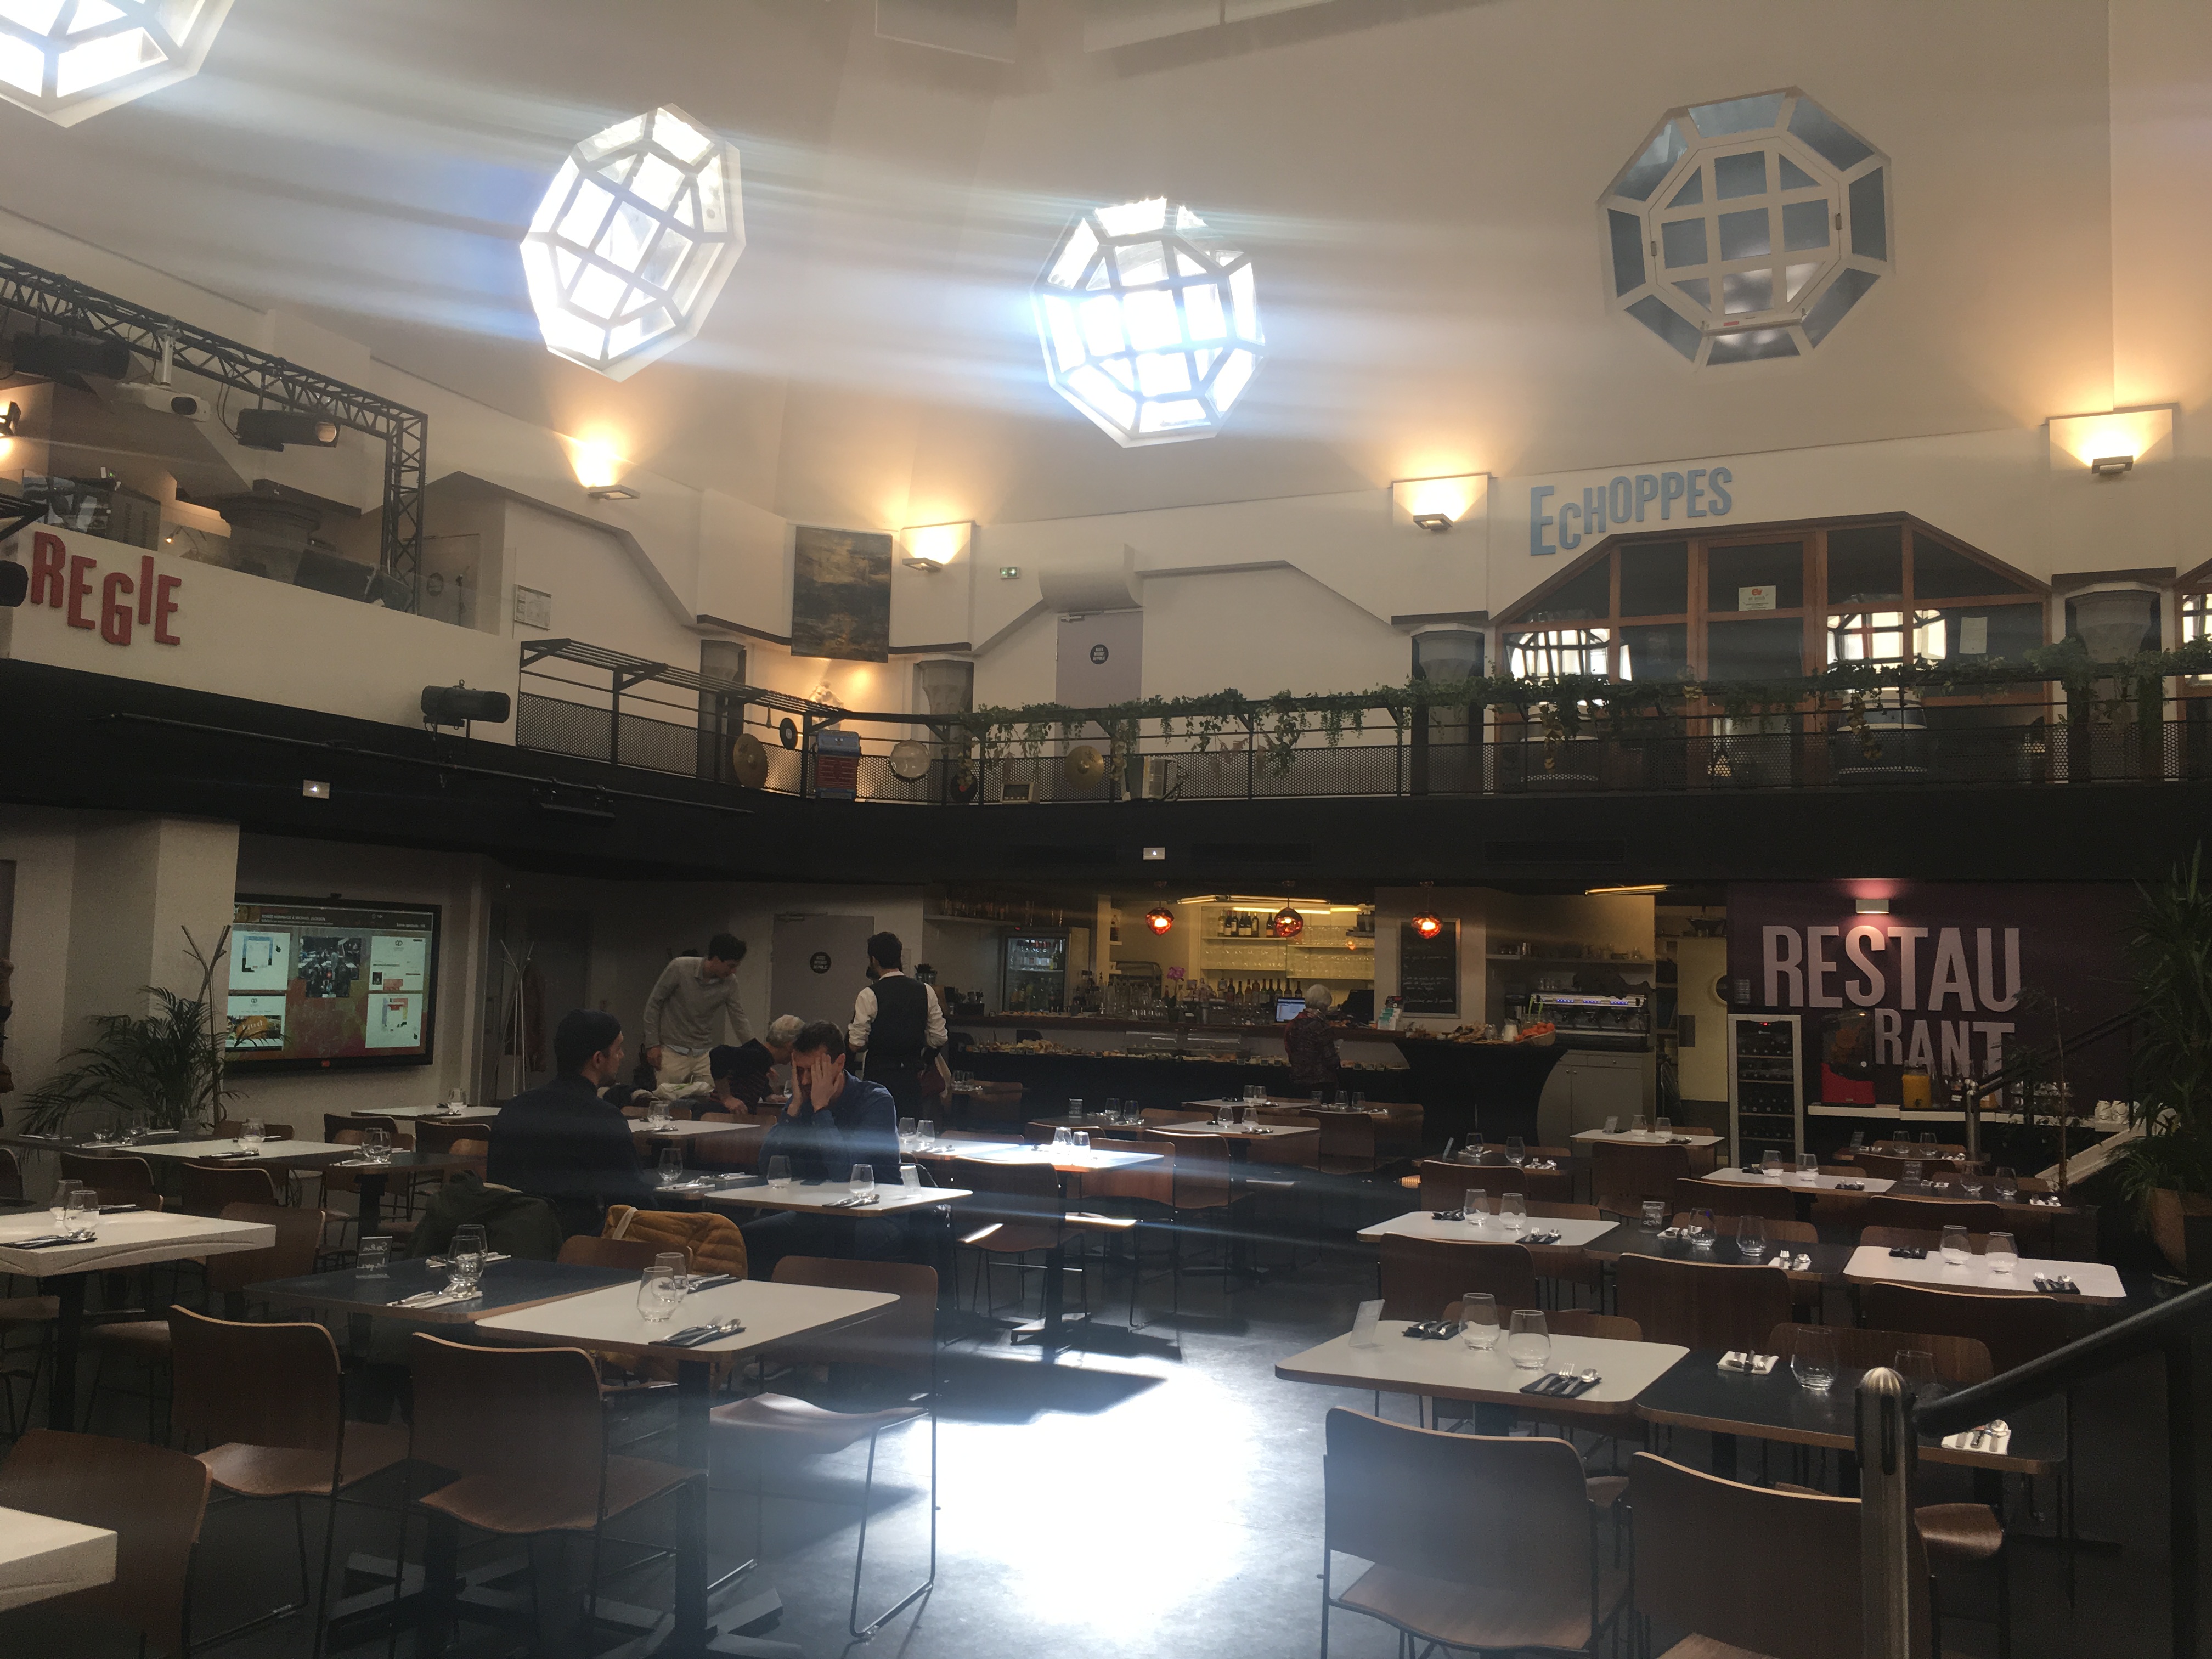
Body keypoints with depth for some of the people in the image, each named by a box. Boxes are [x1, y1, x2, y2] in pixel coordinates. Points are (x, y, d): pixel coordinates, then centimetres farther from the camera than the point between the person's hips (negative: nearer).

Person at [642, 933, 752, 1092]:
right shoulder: (679, 968, -13)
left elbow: (739, 1020, 0)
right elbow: (654, 1003, -4)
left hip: (704, 1055, 3)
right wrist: (653, 1044, -7)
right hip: (672, 1053, -3)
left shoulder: (729, 983, -4)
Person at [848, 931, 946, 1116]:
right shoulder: (926, 992, 3)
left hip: (879, 1076, -4)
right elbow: (939, 1038, 5)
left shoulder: (869, 995, -9)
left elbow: (857, 1045, -10)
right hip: (912, 1077, 4)